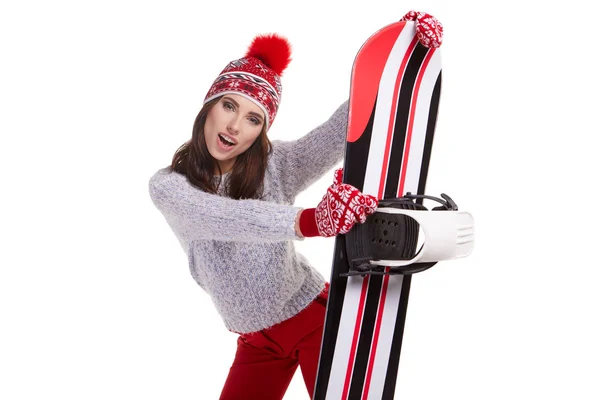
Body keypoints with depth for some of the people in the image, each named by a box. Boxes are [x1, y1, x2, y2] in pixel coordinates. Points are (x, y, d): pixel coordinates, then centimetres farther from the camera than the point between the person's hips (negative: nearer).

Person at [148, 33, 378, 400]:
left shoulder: (277, 164, -13)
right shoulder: (167, 186, -13)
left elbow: (345, 128, -27)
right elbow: (227, 218, -33)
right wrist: (309, 221, -51)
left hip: (316, 318, -1)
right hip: (256, 341, 2)